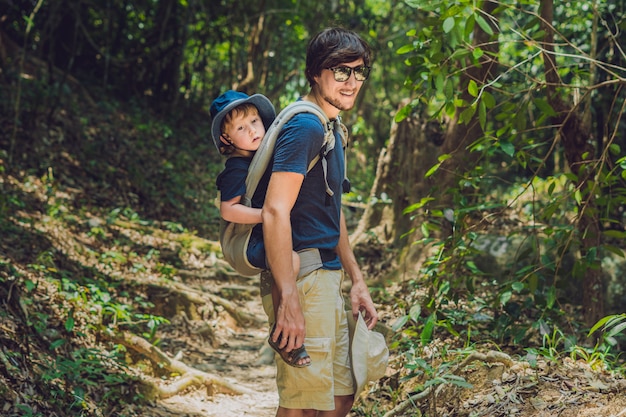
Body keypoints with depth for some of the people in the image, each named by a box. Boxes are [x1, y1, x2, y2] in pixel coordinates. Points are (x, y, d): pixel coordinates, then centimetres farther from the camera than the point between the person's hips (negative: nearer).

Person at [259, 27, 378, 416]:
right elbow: (275, 212, -23)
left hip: (327, 278, 10)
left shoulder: (331, 131, 16)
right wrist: (289, 301, -26)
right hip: (303, 280, -10)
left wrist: (358, 280, 21)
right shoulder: (305, 127, -15)